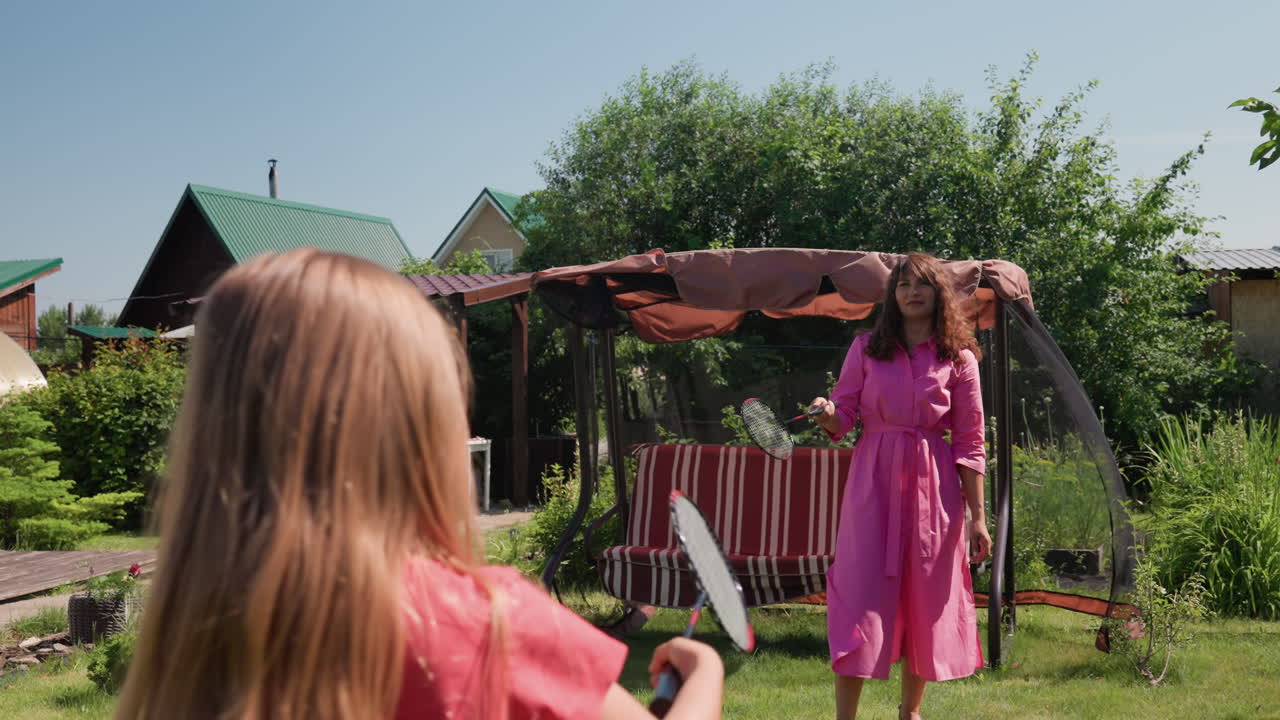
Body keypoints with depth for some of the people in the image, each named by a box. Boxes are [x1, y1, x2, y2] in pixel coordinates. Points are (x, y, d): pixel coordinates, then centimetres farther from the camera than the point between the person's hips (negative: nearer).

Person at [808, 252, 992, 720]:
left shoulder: (959, 359, 3)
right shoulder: (866, 348, 4)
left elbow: (969, 443, 2)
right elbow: (843, 418, 4)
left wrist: (977, 516, 0)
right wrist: (827, 415, -21)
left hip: (933, 486, 1)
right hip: (873, 480, -1)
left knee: (925, 602, 9)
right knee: (861, 598, -5)